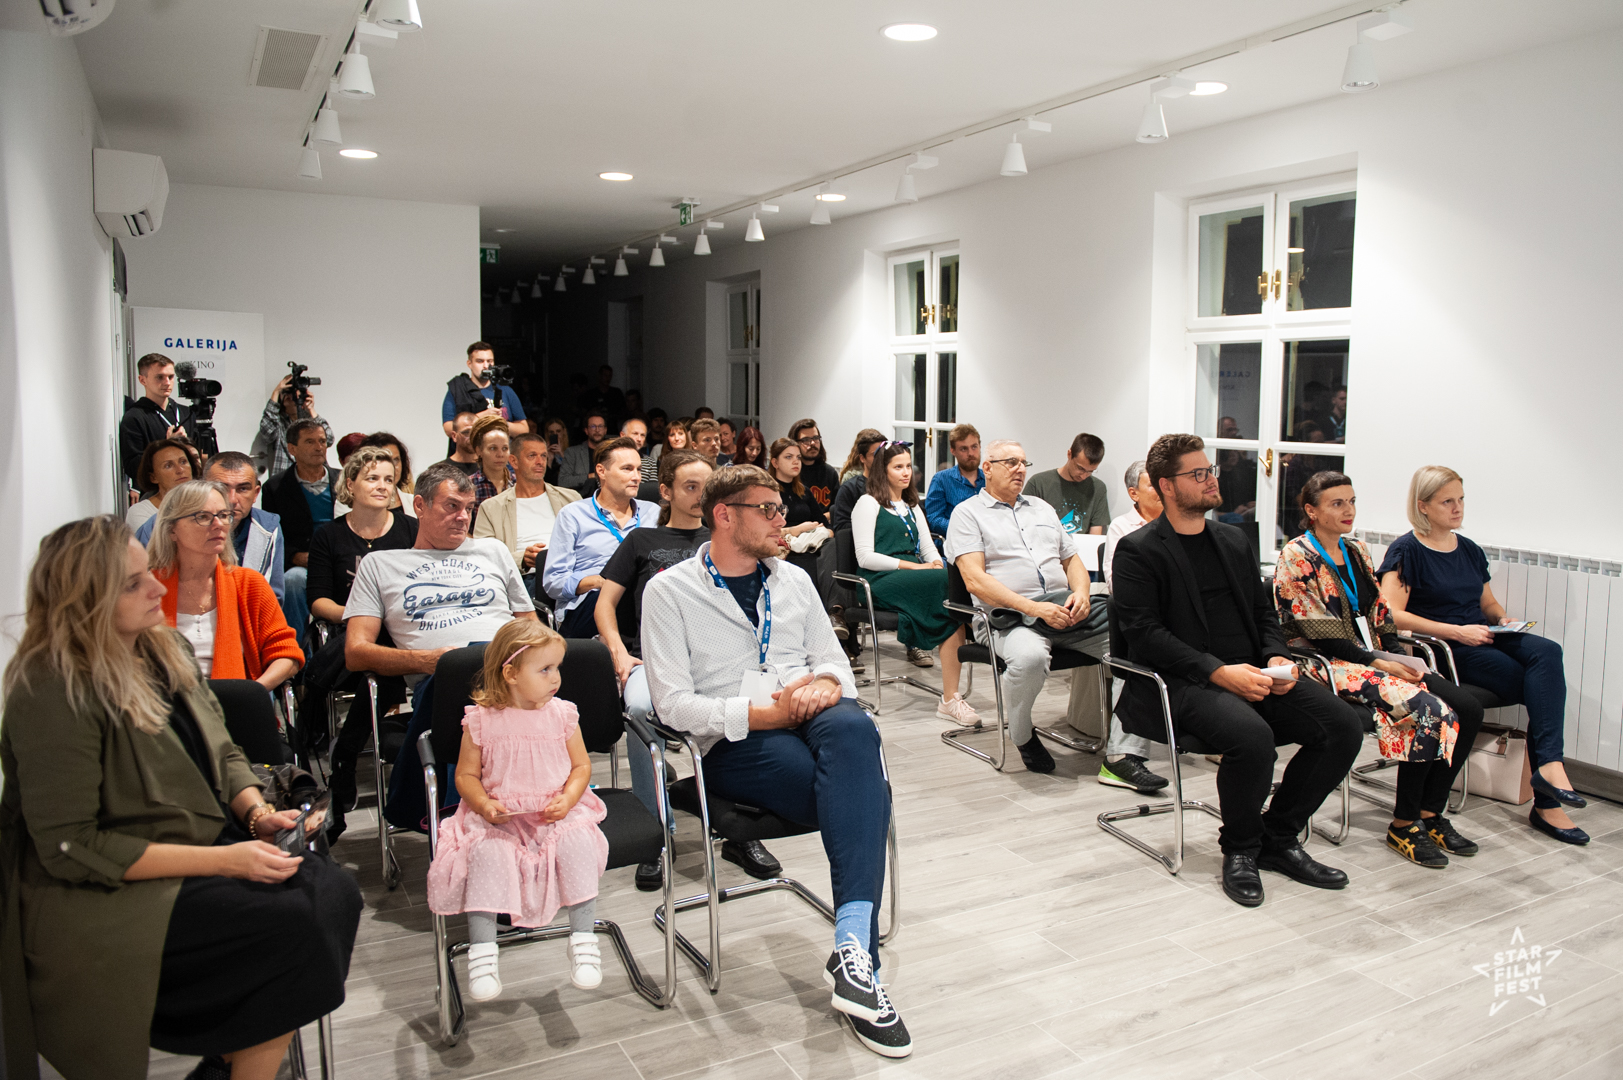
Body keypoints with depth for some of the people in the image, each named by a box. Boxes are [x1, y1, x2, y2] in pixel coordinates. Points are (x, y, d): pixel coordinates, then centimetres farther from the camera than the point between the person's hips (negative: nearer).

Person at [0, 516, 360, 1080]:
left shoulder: (163, 651, 7)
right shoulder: (53, 698, -19)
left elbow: (221, 755, 15)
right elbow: (69, 849, -21)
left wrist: (259, 813, -6)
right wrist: (222, 860, -23)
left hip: (203, 841, 8)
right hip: (109, 894, -8)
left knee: (332, 890, -15)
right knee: (294, 928, -23)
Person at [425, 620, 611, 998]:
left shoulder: (562, 714, 1)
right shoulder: (481, 720, -4)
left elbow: (581, 766, 6)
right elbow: (466, 775, 4)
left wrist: (566, 801, -12)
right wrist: (484, 804, -15)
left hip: (557, 813, 1)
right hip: (499, 819, -1)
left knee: (577, 839, -28)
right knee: (486, 851, -30)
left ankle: (584, 940, -16)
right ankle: (481, 951, -18)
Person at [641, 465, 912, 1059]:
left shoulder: (794, 581, 19)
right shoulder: (669, 591, 3)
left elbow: (833, 659, 21)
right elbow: (674, 703, -5)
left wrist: (825, 685, -4)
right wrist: (765, 713, -15)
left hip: (811, 715, 4)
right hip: (734, 743, -4)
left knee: (853, 728, -36)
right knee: (864, 792, -30)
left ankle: (853, 946, -40)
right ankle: (859, 958, -23)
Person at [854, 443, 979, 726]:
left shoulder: (912, 506, 28)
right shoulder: (868, 503, 5)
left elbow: (928, 547, 21)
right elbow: (865, 557, -6)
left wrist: (936, 563, -5)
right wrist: (914, 566, -12)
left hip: (917, 579, 6)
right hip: (882, 580, -6)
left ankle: (950, 699, -30)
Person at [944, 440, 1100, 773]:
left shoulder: (1042, 508, 26)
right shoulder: (968, 513, 6)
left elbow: (1072, 560, 26)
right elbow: (974, 580, -8)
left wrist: (1080, 593, 2)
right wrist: (1033, 608, -17)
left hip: (1064, 608, 6)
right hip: (1009, 616, -6)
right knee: (1029, 656, -39)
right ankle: (1021, 735, -8)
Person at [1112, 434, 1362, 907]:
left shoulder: (1234, 540, 20)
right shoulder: (1137, 551, -2)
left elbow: (1263, 612, 22)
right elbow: (1143, 636, -12)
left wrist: (1277, 657, 0)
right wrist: (1219, 672, -21)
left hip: (1252, 675, 7)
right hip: (1182, 683, -7)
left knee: (1344, 724, -12)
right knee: (1252, 736, -34)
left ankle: (1279, 838, 6)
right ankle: (1240, 850, -5)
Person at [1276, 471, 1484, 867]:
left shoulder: (1357, 551, 16)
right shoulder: (1296, 558, -8)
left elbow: (1380, 615, 16)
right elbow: (1317, 633, -13)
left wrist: (1400, 658, -1)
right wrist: (1376, 662, -16)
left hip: (1377, 658, 8)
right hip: (1330, 664, -8)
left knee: (1468, 708, -10)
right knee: (1427, 711, -27)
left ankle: (1430, 814, -1)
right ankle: (1403, 827, -13)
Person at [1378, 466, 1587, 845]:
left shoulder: (1469, 550, 20)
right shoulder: (1406, 551, -3)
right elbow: (1391, 615, -15)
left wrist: (1504, 620, 6)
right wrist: (1456, 632, -19)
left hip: (1485, 640, 6)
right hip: (1444, 653, -6)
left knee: (1547, 652, -25)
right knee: (1540, 685, -22)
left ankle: (1548, 765, -30)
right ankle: (1548, 804, -20)